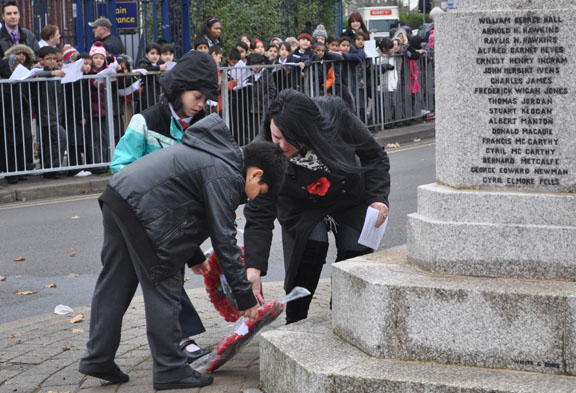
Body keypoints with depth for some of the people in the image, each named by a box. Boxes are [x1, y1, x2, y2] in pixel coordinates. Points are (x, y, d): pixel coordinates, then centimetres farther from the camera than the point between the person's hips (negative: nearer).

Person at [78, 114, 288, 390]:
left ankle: (98, 360, 22)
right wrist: (244, 295, -6)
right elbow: (224, 239, -11)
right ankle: (170, 371, 5)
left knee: (114, 283, 15)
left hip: (117, 194, 10)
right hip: (140, 206, -10)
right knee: (163, 288, -1)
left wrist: (194, 255, 31)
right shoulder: (224, 175, -10)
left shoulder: (214, 155, 20)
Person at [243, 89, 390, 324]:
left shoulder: (336, 115, -33)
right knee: (312, 243, -27)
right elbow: (259, 215, -31)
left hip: (351, 198, 2)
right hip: (301, 207, -1)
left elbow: (374, 155, -14)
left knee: (357, 252, -15)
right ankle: (295, 323, -12)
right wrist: (253, 269, -41)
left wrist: (378, 198, -26)